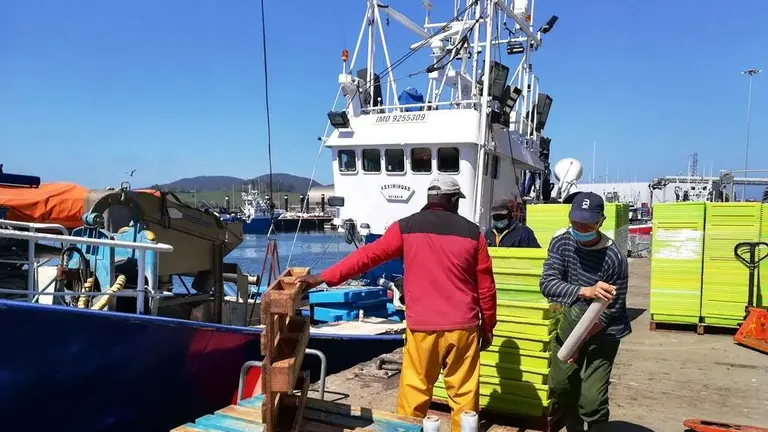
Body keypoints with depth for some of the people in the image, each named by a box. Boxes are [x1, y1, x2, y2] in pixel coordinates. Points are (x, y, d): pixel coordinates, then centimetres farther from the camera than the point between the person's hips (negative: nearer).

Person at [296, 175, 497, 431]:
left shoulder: (406, 227, 1)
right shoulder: (472, 232, 4)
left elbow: (369, 255, -2)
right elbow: (486, 286, 7)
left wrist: (324, 278, 3)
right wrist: (487, 325, 18)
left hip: (422, 326, -1)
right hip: (463, 326, 1)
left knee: (414, 390, 8)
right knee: (464, 392, 9)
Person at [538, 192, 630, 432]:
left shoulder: (614, 258, -24)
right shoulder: (561, 242, -12)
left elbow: (610, 310, -17)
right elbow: (547, 283, -26)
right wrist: (585, 291, -42)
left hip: (603, 333, -5)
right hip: (570, 324, 5)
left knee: (592, 400, -10)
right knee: (560, 386, 18)